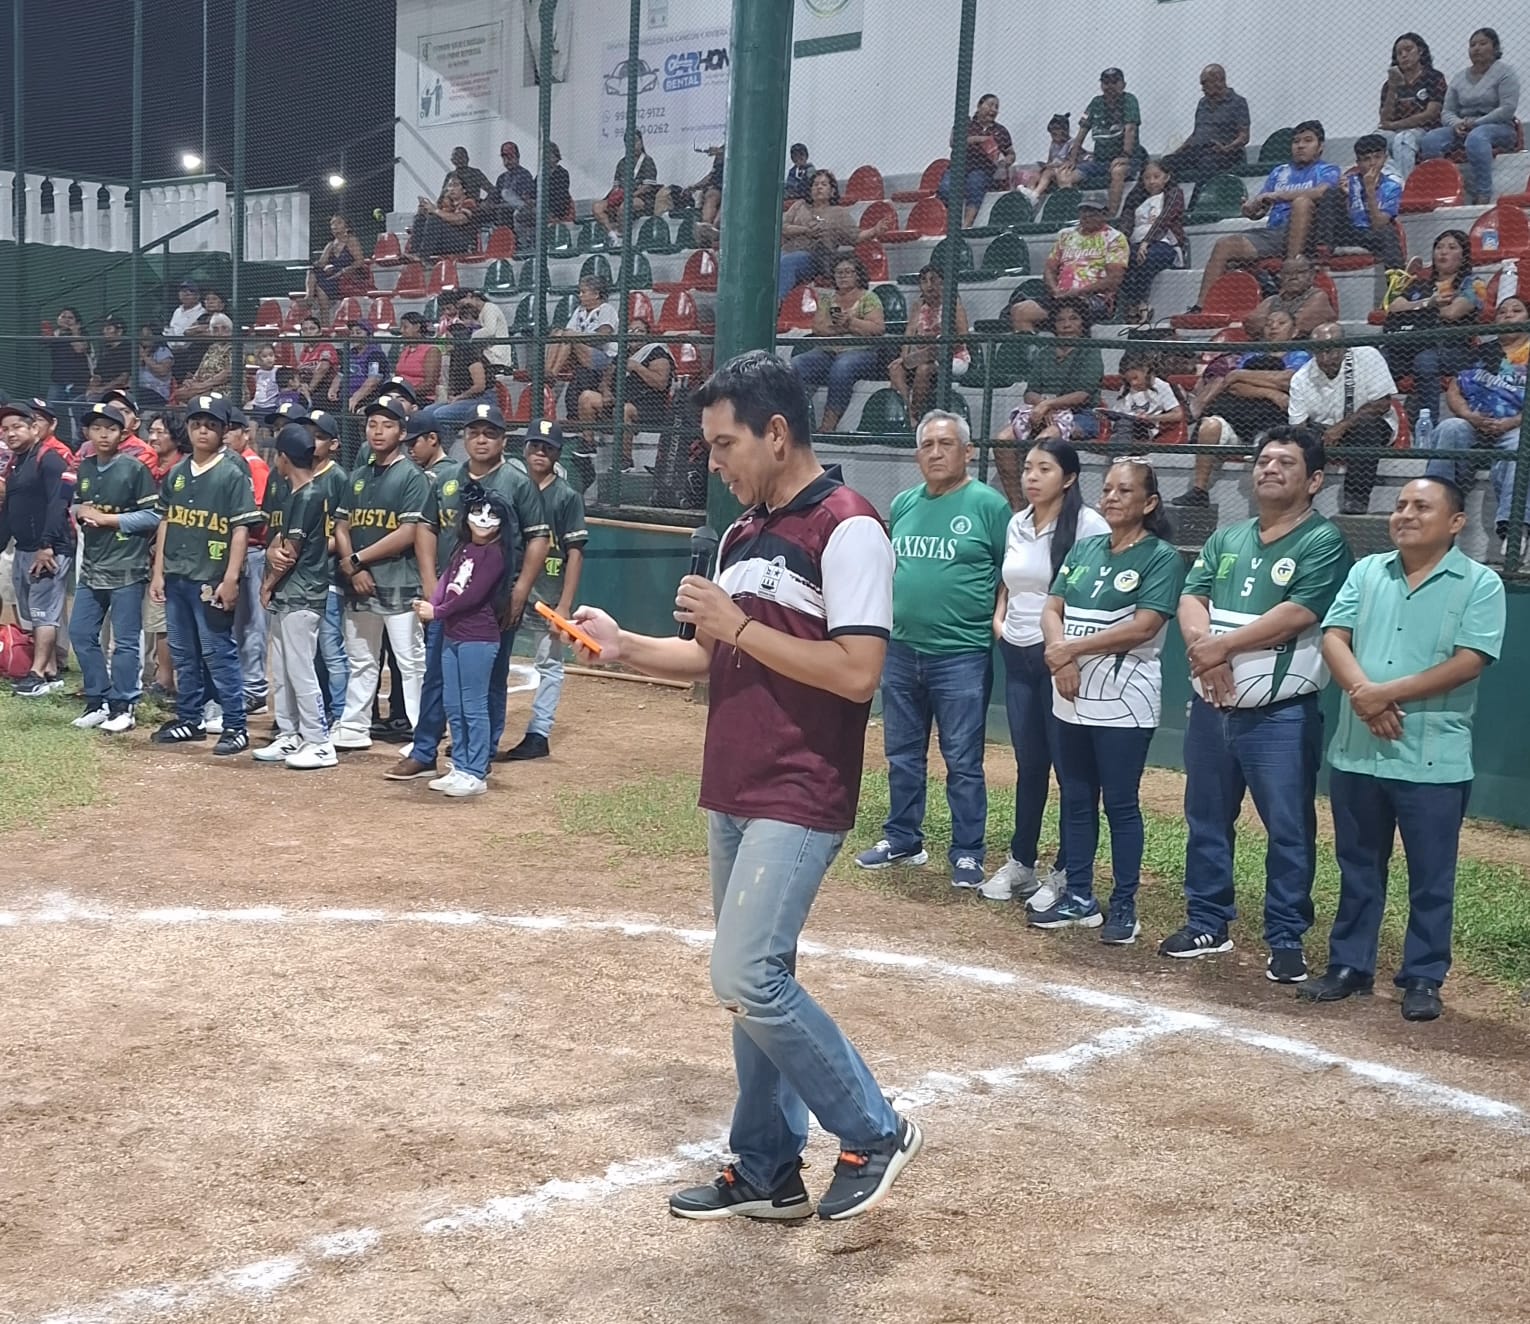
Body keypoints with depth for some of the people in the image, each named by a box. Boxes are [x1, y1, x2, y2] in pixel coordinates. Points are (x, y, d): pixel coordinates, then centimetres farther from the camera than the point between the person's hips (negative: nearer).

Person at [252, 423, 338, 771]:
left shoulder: (308, 496, -15)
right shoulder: (294, 493, 15)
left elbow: (291, 553, -15)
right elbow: (279, 540, 14)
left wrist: (269, 584, -4)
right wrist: (274, 551, -7)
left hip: (301, 597, -10)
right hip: (285, 597, 10)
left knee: (300, 670, -8)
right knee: (281, 671, 14)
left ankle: (319, 744, -5)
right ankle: (289, 736, 22)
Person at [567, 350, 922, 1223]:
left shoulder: (847, 528, -14)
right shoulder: (743, 534, 13)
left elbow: (857, 672, -22)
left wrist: (737, 627, -17)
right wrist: (624, 647, 3)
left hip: (801, 801, -9)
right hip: (733, 794, 9)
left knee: (747, 977, -13)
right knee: (756, 982, 13)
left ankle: (874, 1132, 6)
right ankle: (769, 1172, 25)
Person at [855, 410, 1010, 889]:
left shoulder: (988, 505, -6)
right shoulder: (903, 504, 10)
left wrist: (999, 619, -12)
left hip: (962, 656, -6)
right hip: (901, 651, 6)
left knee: (963, 762, 1)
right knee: (902, 755, 15)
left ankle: (967, 853, 11)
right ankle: (902, 840, 29)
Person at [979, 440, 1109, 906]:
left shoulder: (1088, 525, -10)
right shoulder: (1016, 524, 11)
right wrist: (999, 618, 9)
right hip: (1017, 656, 6)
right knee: (1028, 763, 14)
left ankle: (1066, 873, 11)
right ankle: (1021, 863, 24)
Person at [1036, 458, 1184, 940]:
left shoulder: (1162, 557, -7)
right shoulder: (1084, 548, 12)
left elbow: (1143, 626, -17)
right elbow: (1051, 611, 7)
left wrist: (1072, 648, -15)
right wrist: (1060, 657, -13)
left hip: (1124, 702, -6)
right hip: (1071, 698, 6)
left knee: (1121, 803, 0)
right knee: (1075, 799, 12)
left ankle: (1124, 906, 10)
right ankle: (1078, 898, 23)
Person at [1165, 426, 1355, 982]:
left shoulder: (1323, 542, -7)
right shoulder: (1227, 538, 13)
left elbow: (1297, 614, -18)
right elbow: (1191, 599, 4)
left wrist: (1222, 646, -16)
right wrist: (1202, 646, -16)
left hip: (1281, 715, -6)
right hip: (1211, 708, 6)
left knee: (1288, 830, -1)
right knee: (1206, 821, 14)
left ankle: (1286, 940, 9)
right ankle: (1207, 923, 27)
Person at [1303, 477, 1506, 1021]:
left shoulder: (1480, 584, -4)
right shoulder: (1366, 572, 10)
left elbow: (1468, 662, -14)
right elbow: (1333, 637, 1)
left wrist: (1387, 693, -17)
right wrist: (1363, 691, -17)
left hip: (1433, 761, -4)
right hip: (1356, 752, 4)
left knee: (1431, 878, 5)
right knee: (1357, 869, 14)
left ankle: (1423, 979, 17)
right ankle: (1350, 965, 26)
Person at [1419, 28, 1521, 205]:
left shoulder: (1504, 73, 2)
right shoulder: (1459, 78, 18)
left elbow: (1508, 109, -10)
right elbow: (1447, 111, 12)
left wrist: (1476, 122, -18)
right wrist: (1457, 123, -12)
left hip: (1499, 128, -5)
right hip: (1462, 129, 5)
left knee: (1476, 138, -41)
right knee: (1429, 140, -25)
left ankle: (1482, 197, -44)